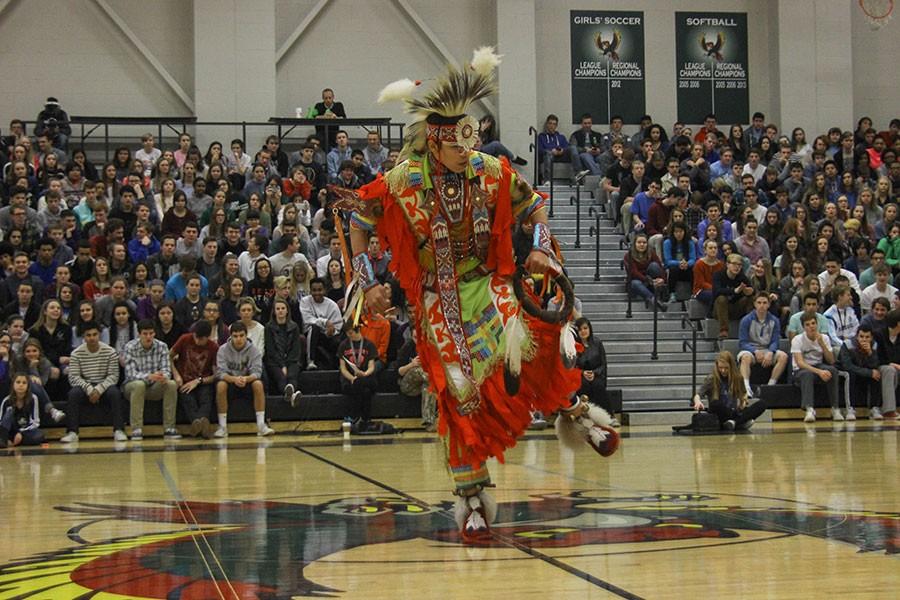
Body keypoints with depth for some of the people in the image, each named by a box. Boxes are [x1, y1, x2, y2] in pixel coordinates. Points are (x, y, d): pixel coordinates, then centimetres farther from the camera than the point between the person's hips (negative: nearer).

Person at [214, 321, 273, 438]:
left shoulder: (254, 350, -7)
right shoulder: (223, 350, -8)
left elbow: (257, 372, -18)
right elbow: (220, 372, -19)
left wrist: (246, 379, -41)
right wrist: (234, 379, -40)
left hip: (247, 385, 1)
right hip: (230, 383, 0)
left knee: (258, 384, -31)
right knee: (221, 385, -33)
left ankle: (261, 425, -28)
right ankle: (222, 427, -28)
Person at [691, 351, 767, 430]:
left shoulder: (737, 378, 8)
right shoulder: (712, 378, -3)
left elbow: (744, 393, 26)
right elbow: (697, 395, -11)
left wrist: (745, 399, 3)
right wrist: (698, 402, -34)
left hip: (735, 413, 4)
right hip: (720, 417, -4)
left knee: (762, 404, -18)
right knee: (715, 404, -37)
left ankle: (734, 423, -32)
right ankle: (741, 423, -29)